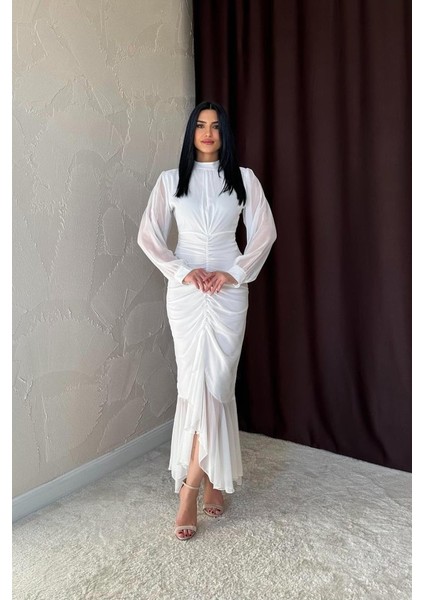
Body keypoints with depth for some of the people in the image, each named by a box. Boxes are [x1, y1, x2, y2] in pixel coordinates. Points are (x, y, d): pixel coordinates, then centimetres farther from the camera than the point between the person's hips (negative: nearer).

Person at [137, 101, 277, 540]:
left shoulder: (243, 178, 7)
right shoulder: (170, 180, 7)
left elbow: (264, 231, 2)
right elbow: (148, 235, 0)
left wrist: (234, 273, -10)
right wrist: (182, 272, -12)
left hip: (229, 290, 0)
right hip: (185, 291, 1)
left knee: (214, 383, -5)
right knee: (197, 383, 1)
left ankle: (190, 488, 4)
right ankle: (213, 477, 18)